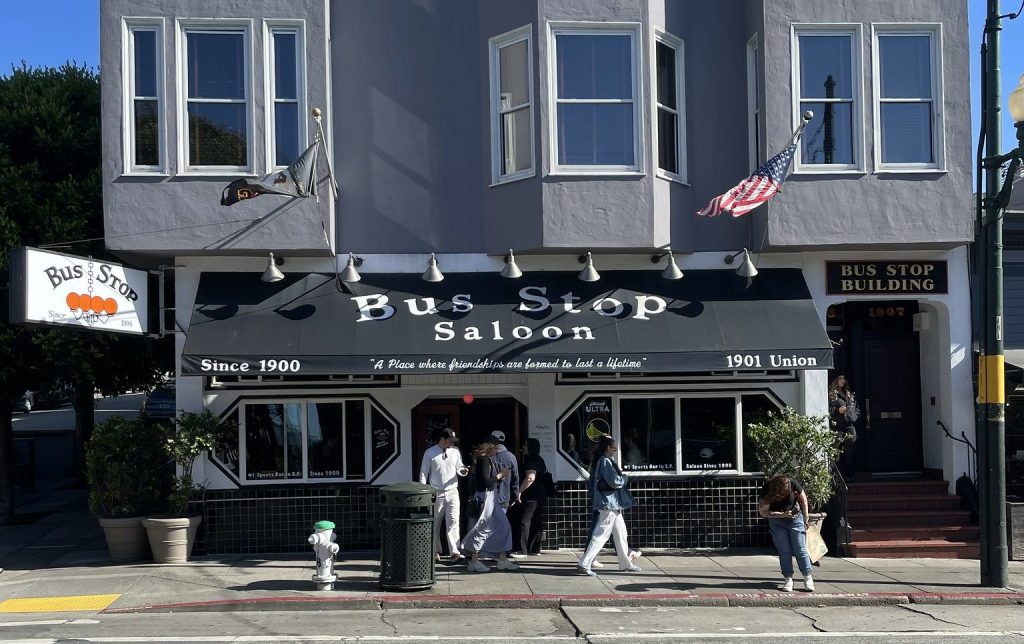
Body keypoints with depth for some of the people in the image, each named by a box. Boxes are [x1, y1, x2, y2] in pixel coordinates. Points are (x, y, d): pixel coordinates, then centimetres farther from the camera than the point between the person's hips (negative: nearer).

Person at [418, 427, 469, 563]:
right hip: (436, 493, -2)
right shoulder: (430, 453, -3)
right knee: (435, 524, 9)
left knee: (453, 521, -9)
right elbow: (424, 473, 0)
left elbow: (459, 468, 12)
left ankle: (455, 552, -14)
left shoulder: (455, 452, 6)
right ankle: (435, 551, 21)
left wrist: (463, 471, -12)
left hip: (452, 492, 2)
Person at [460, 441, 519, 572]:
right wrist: (500, 475, -12)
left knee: (502, 527, 10)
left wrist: (501, 476, 5)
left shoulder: (489, 460, 15)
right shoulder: (484, 460, -15)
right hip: (485, 498, -10)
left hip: (491, 498, 10)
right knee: (481, 529, -5)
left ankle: (503, 560, 14)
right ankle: (474, 562, 1)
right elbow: (486, 482, -22)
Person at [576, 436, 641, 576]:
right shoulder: (606, 461, -16)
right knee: (601, 535, -9)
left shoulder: (600, 461, 14)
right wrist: (625, 478, -4)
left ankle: (625, 564, 23)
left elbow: (590, 484, 18)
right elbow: (615, 481, -22)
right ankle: (584, 564, -9)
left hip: (613, 505, 10)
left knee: (620, 533, 16)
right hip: (609, 504, -10)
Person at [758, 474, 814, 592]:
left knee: (801, 549, -2)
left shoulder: (793, 485, -24)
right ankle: (788, 579, 5)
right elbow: (763, 512, -16)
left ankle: (808, 578, 5)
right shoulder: (767, 491, -26)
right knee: (784, 551, -2)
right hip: (777, 521, 0)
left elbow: (803, 500, -4)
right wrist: (782, 515, -25)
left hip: (795, 518, 0)